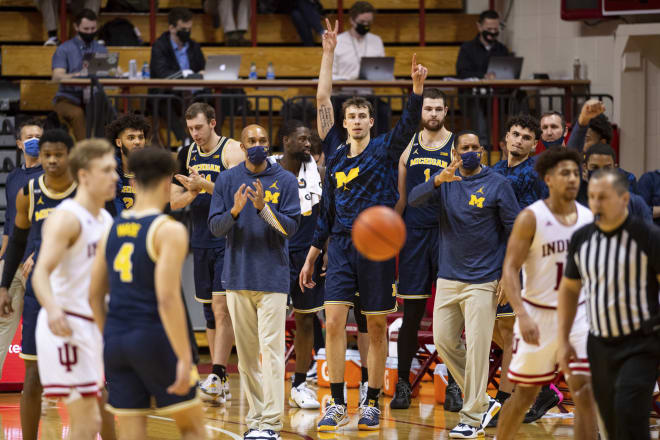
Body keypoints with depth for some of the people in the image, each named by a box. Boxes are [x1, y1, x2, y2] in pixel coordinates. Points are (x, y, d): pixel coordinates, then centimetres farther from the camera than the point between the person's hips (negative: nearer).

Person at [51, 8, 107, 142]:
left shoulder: (101, 49, 16)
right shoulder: (64, 49, 6)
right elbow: (57, 77, -9)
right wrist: (77, 74, -29)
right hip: (68, 99, -2)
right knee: (77, 114, -37)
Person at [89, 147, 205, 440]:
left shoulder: (112, 229, 9)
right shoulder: (169, 231, -11)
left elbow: (94, 295, 13)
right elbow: (167, 298, -19)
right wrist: (184, 358, -18)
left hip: (116, 339, 6)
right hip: (155, 338, -6)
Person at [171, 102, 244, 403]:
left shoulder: (232, 151, -8)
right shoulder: (188, 155, 12)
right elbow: (174, 201, 13)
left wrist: (205, 185, -27)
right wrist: (191, 193, -8)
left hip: (228, 240, -7)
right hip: (201, 241, 7)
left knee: (222, 305, -15)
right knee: (210, 309, 9)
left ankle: (218, 375, -19)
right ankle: (220, 387, 14)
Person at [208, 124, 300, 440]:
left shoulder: (285, 180, 1)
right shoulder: (227, 180, 7)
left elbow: (291, 227, -4)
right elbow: (214, 227, 4)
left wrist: (263, 208, -19)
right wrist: (234, 211, -15)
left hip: (273, 278, -3)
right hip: (238, 277, 3)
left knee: (271, 350, -10)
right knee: (246, 353, 7)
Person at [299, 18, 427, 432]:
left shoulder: (385, 150, 1)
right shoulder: (335, 153, 10)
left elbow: (410, 123, -14)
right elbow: (322, 100, 9)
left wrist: (418, 87, -30)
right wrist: (329, 53, 8)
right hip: (341, 244, 3)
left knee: (377, 328, 3)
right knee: (334, 323, -7)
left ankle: (372, 404, 11)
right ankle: (337, 405, -4)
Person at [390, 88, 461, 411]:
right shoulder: (408, 146, 8)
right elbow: (400, 196, 12)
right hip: (414, 232, 2)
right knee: (411, 311, 3)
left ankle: (454, 387, 5)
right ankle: (402, 384, 10)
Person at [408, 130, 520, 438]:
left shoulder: (497, 184, -2)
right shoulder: (444, 181, 6)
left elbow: (514, 231, -1)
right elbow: (414, 199, -12)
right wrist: (439, 181, -31)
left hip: (483, 281, -5)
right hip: (448, 278, 5)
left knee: (477, 347, -8)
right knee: (443, 342, 6)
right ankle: (483, 402, 20)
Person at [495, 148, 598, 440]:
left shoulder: (589, 218, 3)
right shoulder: (531, 218, -12)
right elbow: (510, 270, -15)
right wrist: (522, 315, -27)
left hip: (578, 314, 3)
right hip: (539, 316, -3)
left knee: (584, 392, -8)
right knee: (526, 394, 8)